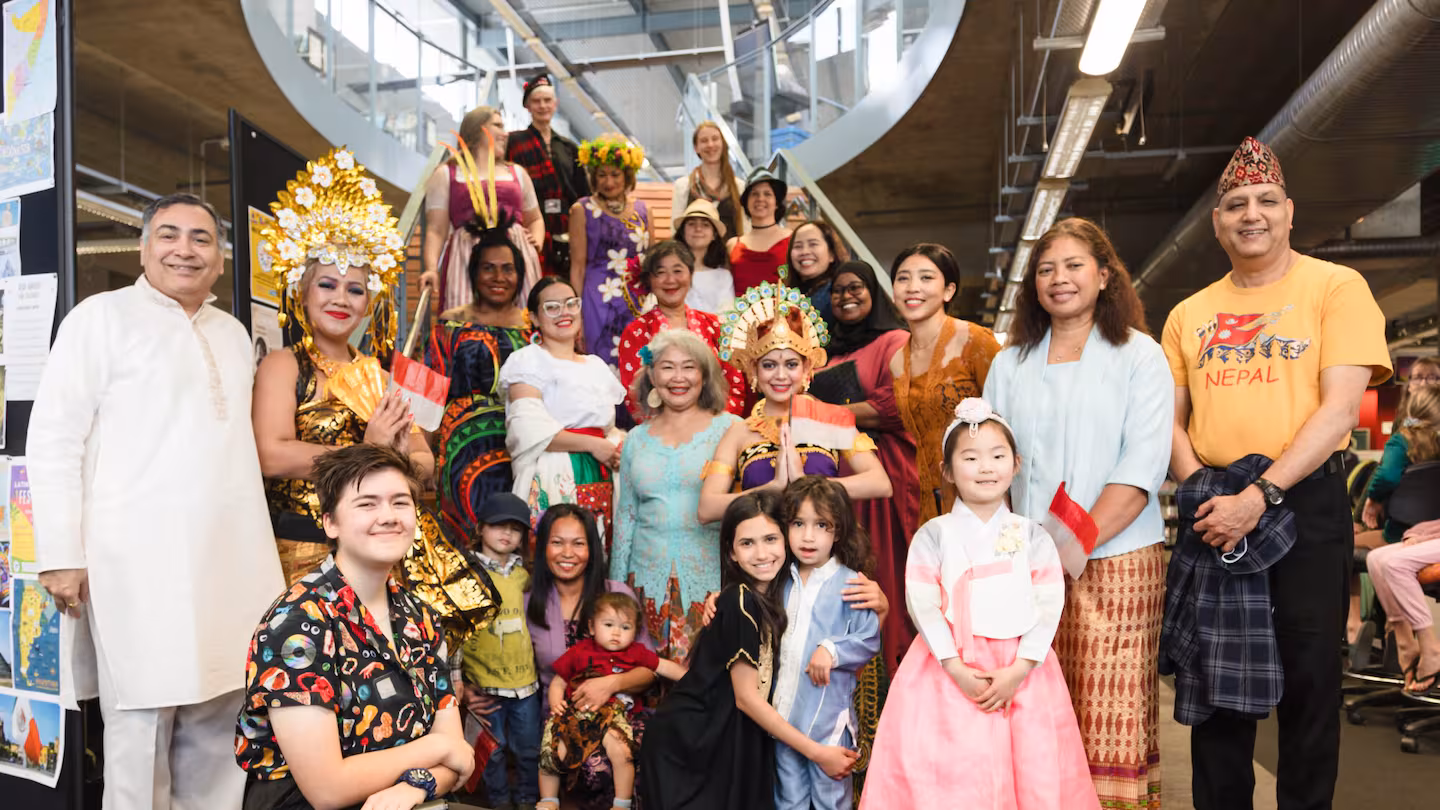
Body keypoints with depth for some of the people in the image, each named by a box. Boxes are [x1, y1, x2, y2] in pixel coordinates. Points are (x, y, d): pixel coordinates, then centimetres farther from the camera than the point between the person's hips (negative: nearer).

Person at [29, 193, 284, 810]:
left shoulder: (233, 334, 19)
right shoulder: (102, 316, 3)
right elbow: (55, 439, -2)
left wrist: (262, 549, 15)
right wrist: (62, 554, -9)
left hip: (231, 567, 5)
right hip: (141, 567, -5)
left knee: (218, 727, 9)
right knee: (141, 729, -1)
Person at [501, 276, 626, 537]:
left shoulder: (596, 366, 21)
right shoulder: (529, 360, 2)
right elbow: (529, 430, -11)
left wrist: (617, 451, 3)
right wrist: (591, 444, -14)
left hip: (601, 483, 6)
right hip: (552, 481, -6)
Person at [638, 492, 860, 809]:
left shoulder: (777, 595, 3)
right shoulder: (739, 602, -20)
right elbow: (746, 697, -19)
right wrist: (818, 753, -16)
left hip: (728, 744, 8)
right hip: (684, 744, -8)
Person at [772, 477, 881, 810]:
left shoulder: (850, 583, -10)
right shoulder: (783, 582, 7)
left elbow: (870, 639, -11)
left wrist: (832, 650, -24)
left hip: (828, 710, -5)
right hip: (784, 708, 5)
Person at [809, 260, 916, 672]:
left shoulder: (894, 341, 2)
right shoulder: (829, 348, 22)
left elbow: (892, 409, -11)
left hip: (879, 465, -6)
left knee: (879, 575, -6)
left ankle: (889, 666, 2)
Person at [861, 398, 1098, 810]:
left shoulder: (1032, 536, 6)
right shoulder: (934, 535, 1)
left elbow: (1049, 606, 0)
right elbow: (922, 605, -5)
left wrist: (1018, 669, -11)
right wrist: (956, 667, -14)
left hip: (1020, 667, 2)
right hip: (950, 664, -1)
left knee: (1031, 772, 3)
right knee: (948, 775, -3)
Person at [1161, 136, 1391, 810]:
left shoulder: (1336, 288, -2)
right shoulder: (1189, 314, 10)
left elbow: (1340, 409, -12)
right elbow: (1170, 418, 9)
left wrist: (1260, 496, -20)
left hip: (1306, 502, -3)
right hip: (1213, 507, 4)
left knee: (1308, 676, 5)